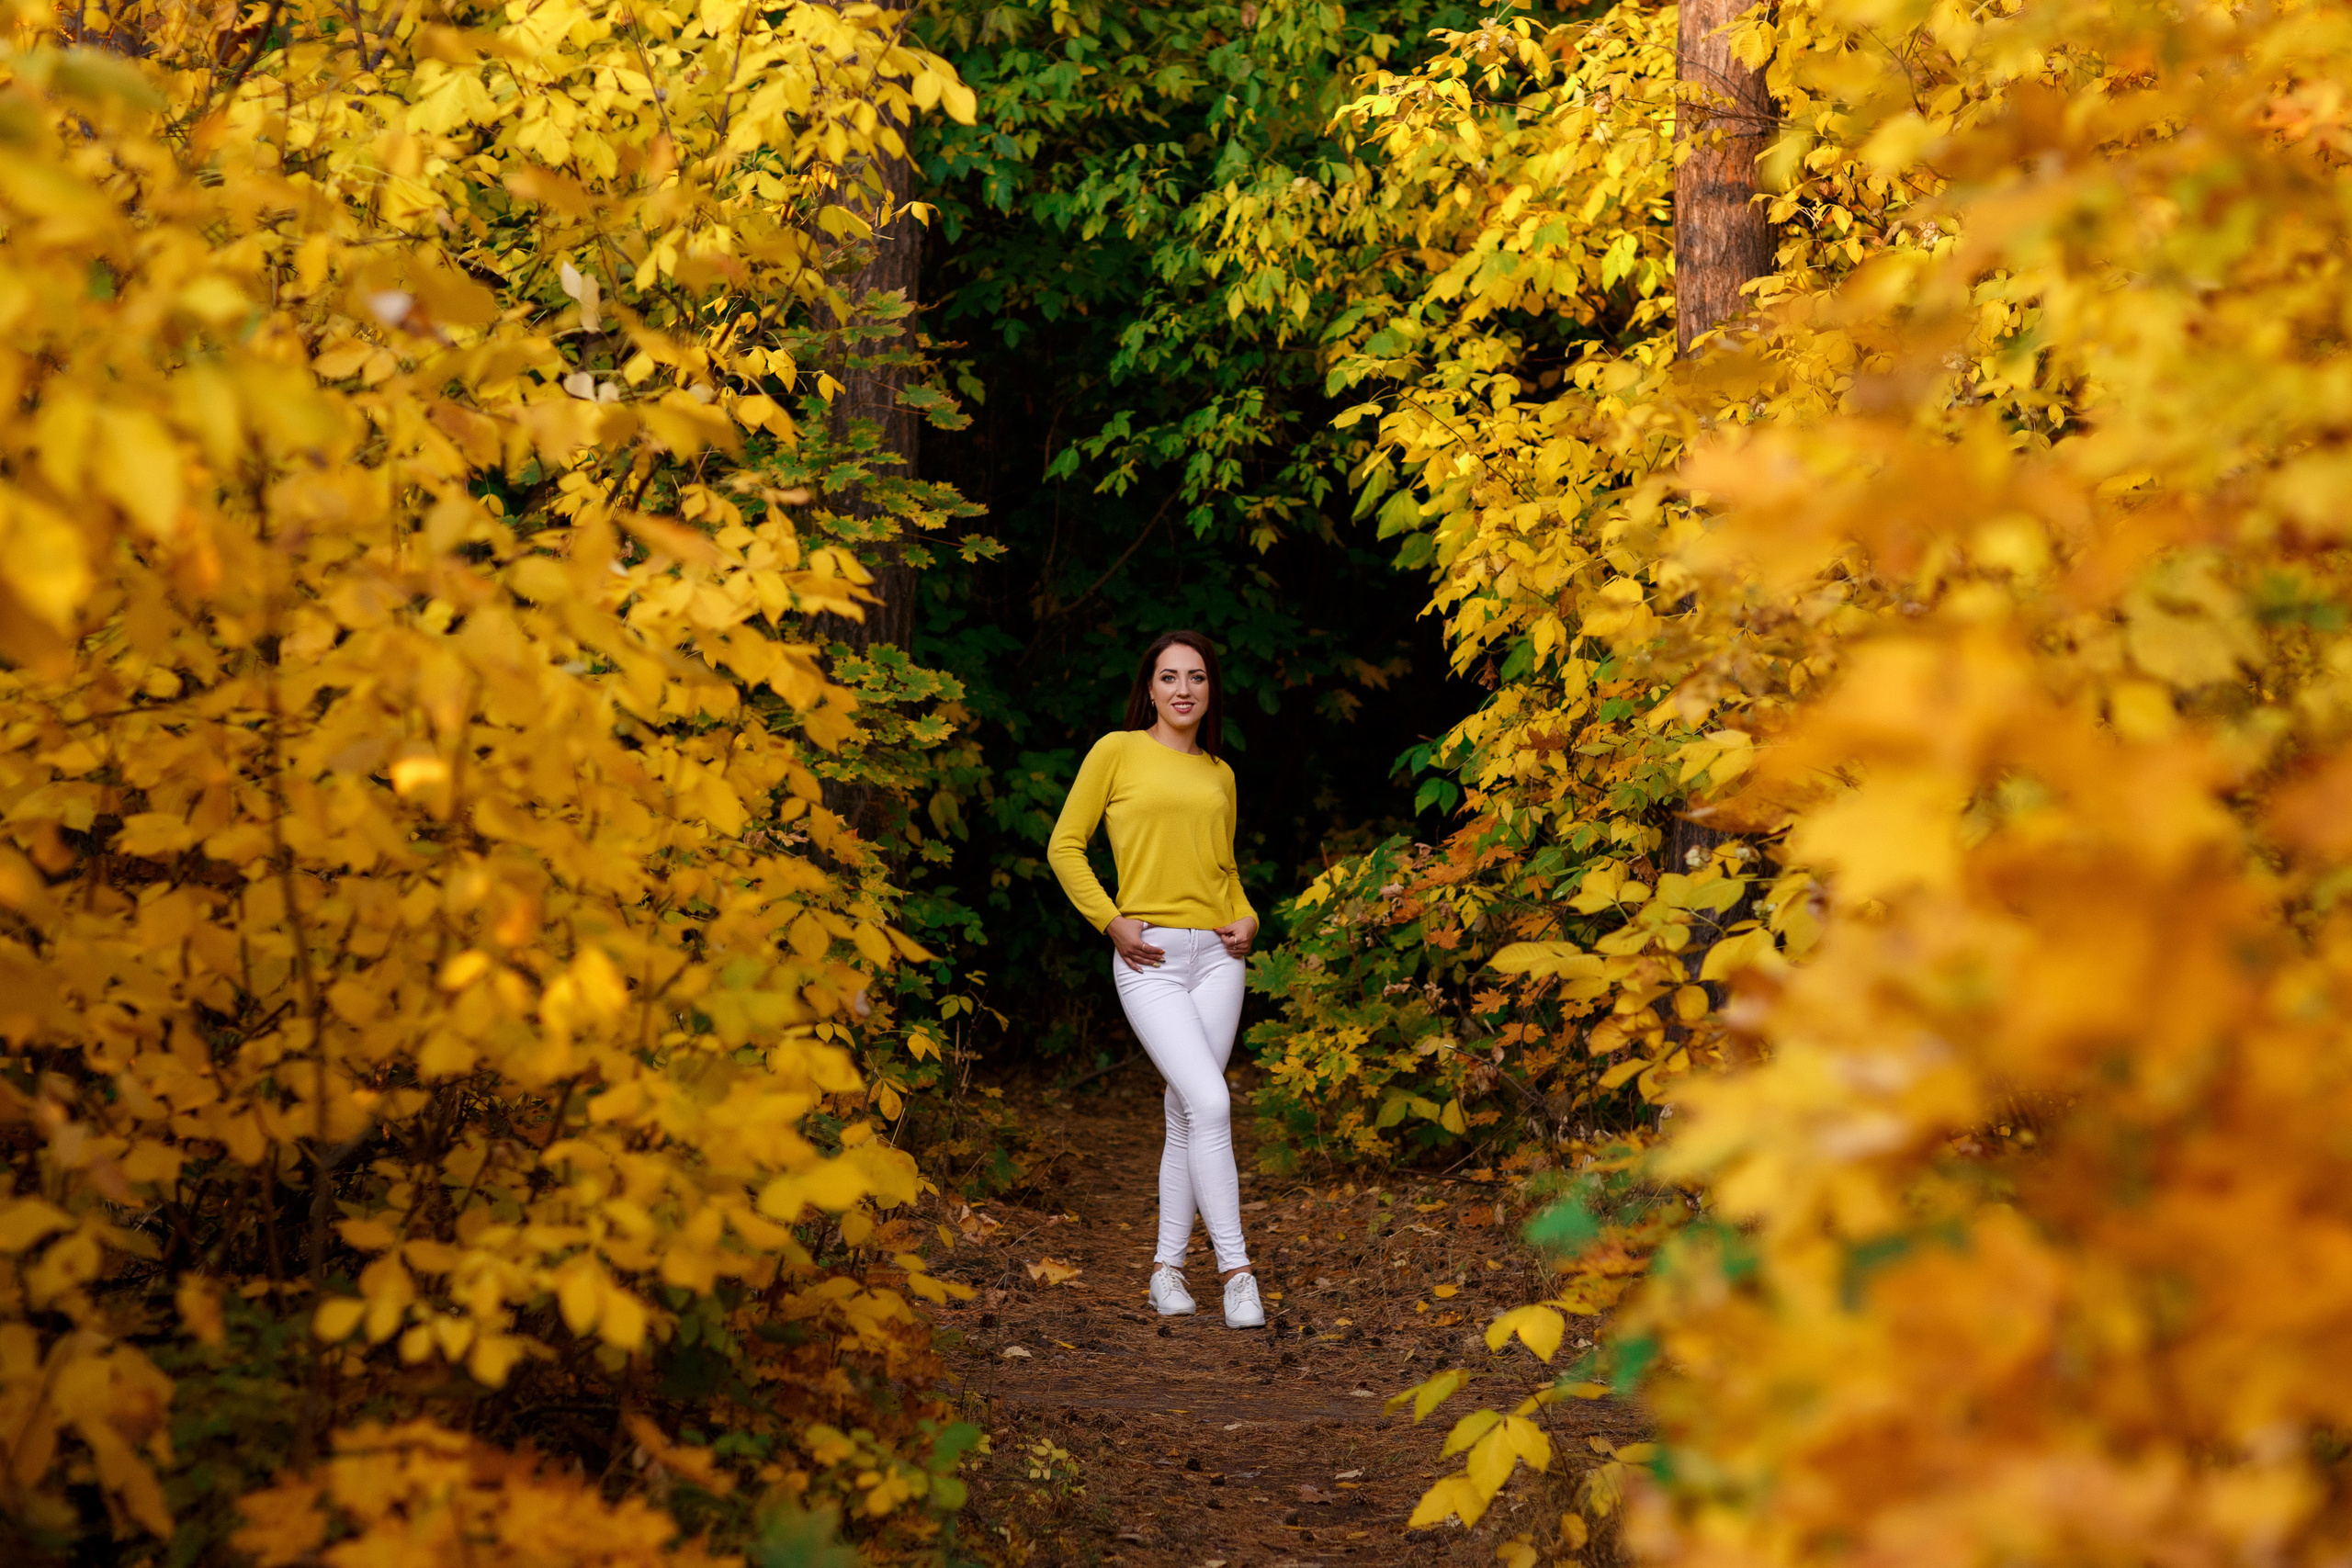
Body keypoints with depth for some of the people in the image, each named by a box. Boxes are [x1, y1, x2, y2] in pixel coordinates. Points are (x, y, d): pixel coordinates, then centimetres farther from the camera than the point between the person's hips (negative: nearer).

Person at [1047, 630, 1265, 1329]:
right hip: (1150, 959, -5)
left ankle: (1167, 1265, 17)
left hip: (1216, 957, 5)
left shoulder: (1219, 774, 15)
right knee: (1210, 1102, -17)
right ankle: (1235, 1267, -12)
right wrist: (1112, 923, -8)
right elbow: (1066, 846, 1)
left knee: (1187, 1114, 6)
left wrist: (1247, 919, 6)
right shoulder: (1117, 751, 0)